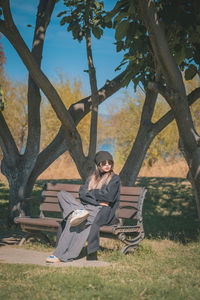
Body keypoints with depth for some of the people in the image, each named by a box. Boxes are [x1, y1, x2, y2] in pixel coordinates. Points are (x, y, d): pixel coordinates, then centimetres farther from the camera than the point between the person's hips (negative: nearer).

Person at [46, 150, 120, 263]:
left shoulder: (115, 178, 10)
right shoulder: (92, 178, 24)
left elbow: (108, 196, -6)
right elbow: (82, 193, 9)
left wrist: (90, 193, 5)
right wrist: (97, 201, -6)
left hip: (103, 212, -5)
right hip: (88, 208, 5)